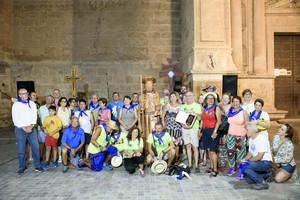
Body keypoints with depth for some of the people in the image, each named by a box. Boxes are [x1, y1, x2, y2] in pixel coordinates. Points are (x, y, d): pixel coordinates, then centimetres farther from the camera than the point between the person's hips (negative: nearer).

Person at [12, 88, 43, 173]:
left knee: (36, 147, -1)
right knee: (21, 149, 3)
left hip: (31, 128, 2)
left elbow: (34, 116, 4)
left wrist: (31, 126, -10)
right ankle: (22, 166, 19)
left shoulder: (32, 104, 9)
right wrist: (24, 128, -12)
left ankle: (37, 165, 9)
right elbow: (15, 119, -5)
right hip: (20, 129, -2)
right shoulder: (16, 105, 0)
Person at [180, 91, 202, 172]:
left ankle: (196, 165, 5)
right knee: (188, 146, 7)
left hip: (194, 128, -3)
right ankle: (190, 164, 16)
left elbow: (199, 117, -4)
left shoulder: (197, 105, 3)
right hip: (185, 128, 3)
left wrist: (192, 112, -16)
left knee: (195, 147, -3)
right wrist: (182, 124, -5)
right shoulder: (183, 106, 14)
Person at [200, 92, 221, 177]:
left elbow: (218, 121, -9)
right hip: (205, 131, 6)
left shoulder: (216, 108, -3)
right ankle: (211, 167, 23)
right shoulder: (204, 108, 14)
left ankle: (215, 170, 2)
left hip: (212, 130, -6)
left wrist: (215, 131, -18)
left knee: (212, 151, -6)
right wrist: (200, 130, 16)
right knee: (209, 150, 12)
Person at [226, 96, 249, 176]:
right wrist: (225, 135, 12)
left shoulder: (244, 112, -4)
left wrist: (248, 138, -6)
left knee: (240, 154, -2)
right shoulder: (230, 112, 7)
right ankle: (232, 168, 23)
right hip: (230, 136, 4)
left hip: (241, 136, -3)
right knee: (230, 153, 6)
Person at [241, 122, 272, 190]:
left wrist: (248, 160, -11)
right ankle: (265, 175, 15)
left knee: (246, 168, -28)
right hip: (256, 162, 8)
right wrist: (244, 159, -5)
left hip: (265, 162, -8)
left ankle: (263, 183, -11)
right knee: (248, 180, -4)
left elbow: (259, 156, -21)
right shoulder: (251, 139, 9)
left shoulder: (262, 139, -19)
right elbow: (250, 152, 14)